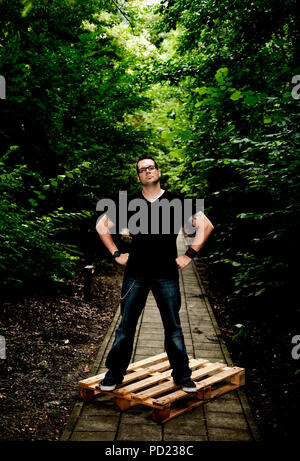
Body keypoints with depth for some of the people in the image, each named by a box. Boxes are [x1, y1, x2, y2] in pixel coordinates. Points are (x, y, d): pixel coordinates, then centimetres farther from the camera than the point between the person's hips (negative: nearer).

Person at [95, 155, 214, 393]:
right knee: (126, 326, 7)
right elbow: (102, 225, 15)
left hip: (167, 275, -1)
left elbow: (206, 225, 6)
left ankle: (182, 376, 19)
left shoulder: (176, 202, 3)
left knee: (173, 327, 5)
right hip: (135, 274, 1)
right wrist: (116, 254, 8)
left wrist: (189, 255, 1)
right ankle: (115, 374, 20)